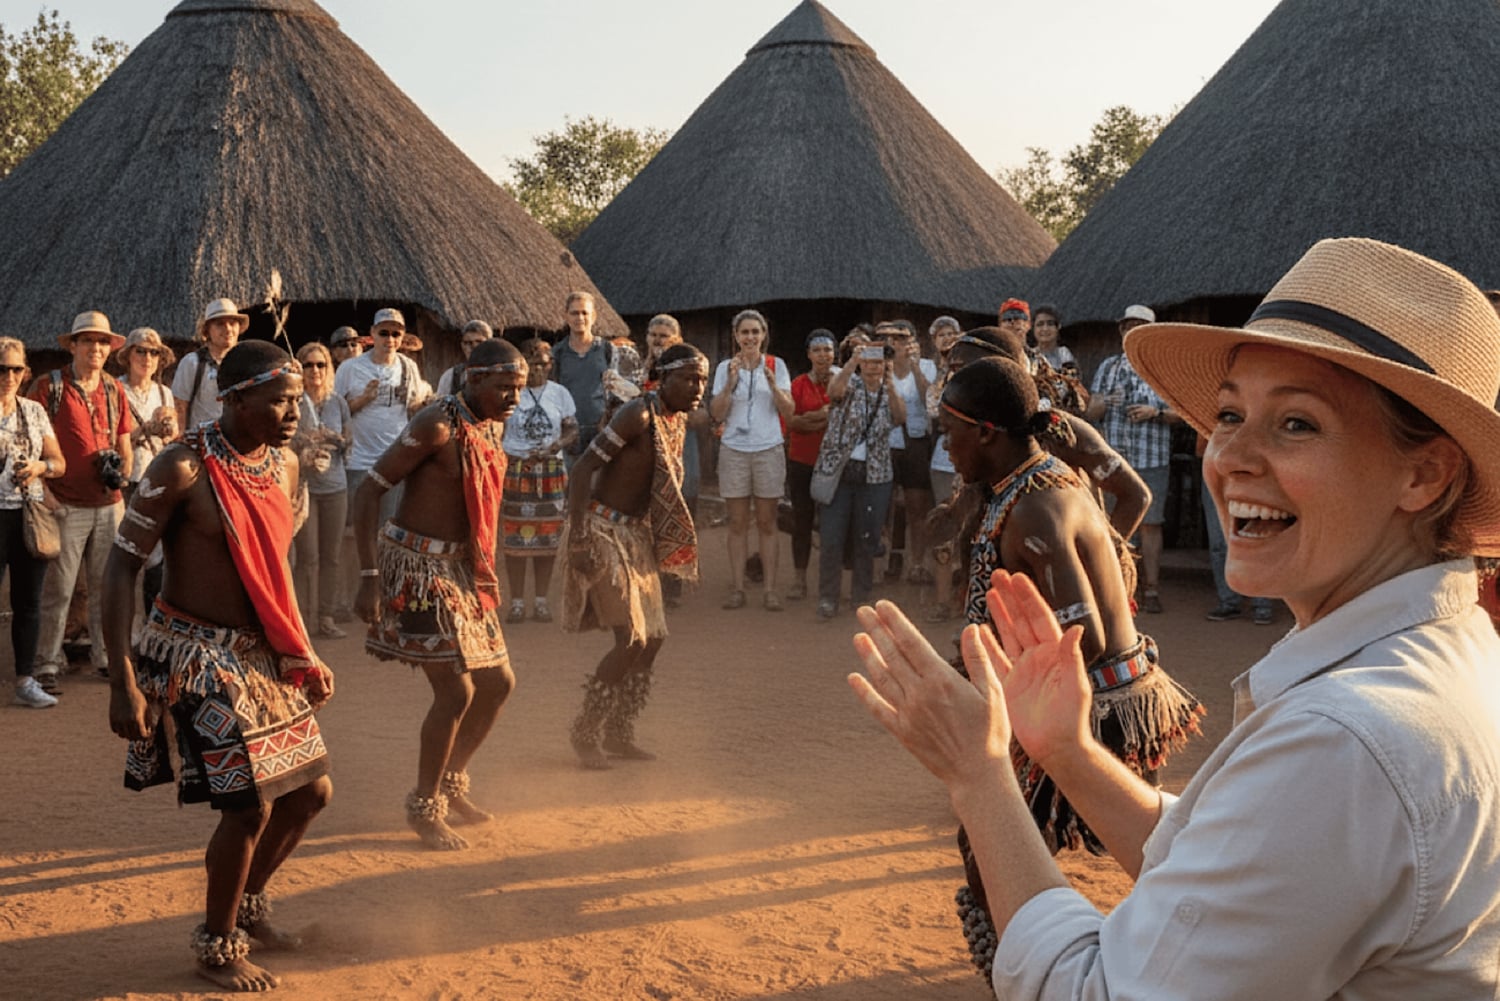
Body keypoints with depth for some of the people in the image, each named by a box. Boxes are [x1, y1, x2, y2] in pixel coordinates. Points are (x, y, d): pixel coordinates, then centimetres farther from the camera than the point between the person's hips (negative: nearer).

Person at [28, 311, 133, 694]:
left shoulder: (114, 389, 11)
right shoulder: (50, 386, -5)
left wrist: (122, 470, 0)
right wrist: (44, 491, -13)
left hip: (109, 503, 5)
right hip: (67, 504, -5)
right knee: (58, 589, -2)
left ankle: (105, 654, 23)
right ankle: (47, 663, 6)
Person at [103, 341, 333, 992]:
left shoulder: (284, 464, 3)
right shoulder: (184, 469, -19)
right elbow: (122, 566, -16)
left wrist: (305, 654, 15)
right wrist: (123, 682, -20)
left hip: (265, 652, 8)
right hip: (199, 656, -7)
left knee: (310, 790, 11)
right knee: (250, 805, -8)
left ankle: (249, 902, 36)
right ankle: (218, 945, 16)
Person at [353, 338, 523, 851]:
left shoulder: (492, 427, 8)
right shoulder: (437, 424, -19)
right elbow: (369, 490, -20)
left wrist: (487, 569, 17)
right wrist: (369, 577, -24)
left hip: (462, 567, 9)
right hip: (417, 565, -9)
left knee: (498, 681, 13)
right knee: (457, 691, -9)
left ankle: (451, 784, 32)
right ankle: (424, 808, 9)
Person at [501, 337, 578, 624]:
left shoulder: (560, 394, 6)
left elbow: (572, 430, 4)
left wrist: (554, 447, -14)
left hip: (551, 472, 2)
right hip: (514, 469, -2)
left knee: (547, 537, 4)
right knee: (514, 536, -1)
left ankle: (541, 600, 14)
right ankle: (517, 602, 8)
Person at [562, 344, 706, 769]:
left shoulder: (679, 420, 8)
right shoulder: (639, 415, -19)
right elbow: (583, 468, -23)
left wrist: (658, 537, 15)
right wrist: (578, 539, -27)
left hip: (638, 534, 9)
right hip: (605, 531, -9)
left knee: (653, 638, 10)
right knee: (632, 640, -12)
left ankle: (618, 733, 22)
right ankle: (584, 731, 4)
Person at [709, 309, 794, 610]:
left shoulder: (776, 365, 3)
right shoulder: (725, 367, 3)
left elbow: (788, 411, -1)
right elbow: (717, 414, -2)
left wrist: (772, 383, -16)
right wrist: (731, 382, -15)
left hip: (769, 450, 0)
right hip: (734, 450, 0)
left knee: (767, 523, 2)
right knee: (737, 523, 3)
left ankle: (770, 589, 5)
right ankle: (737, 588, 7)